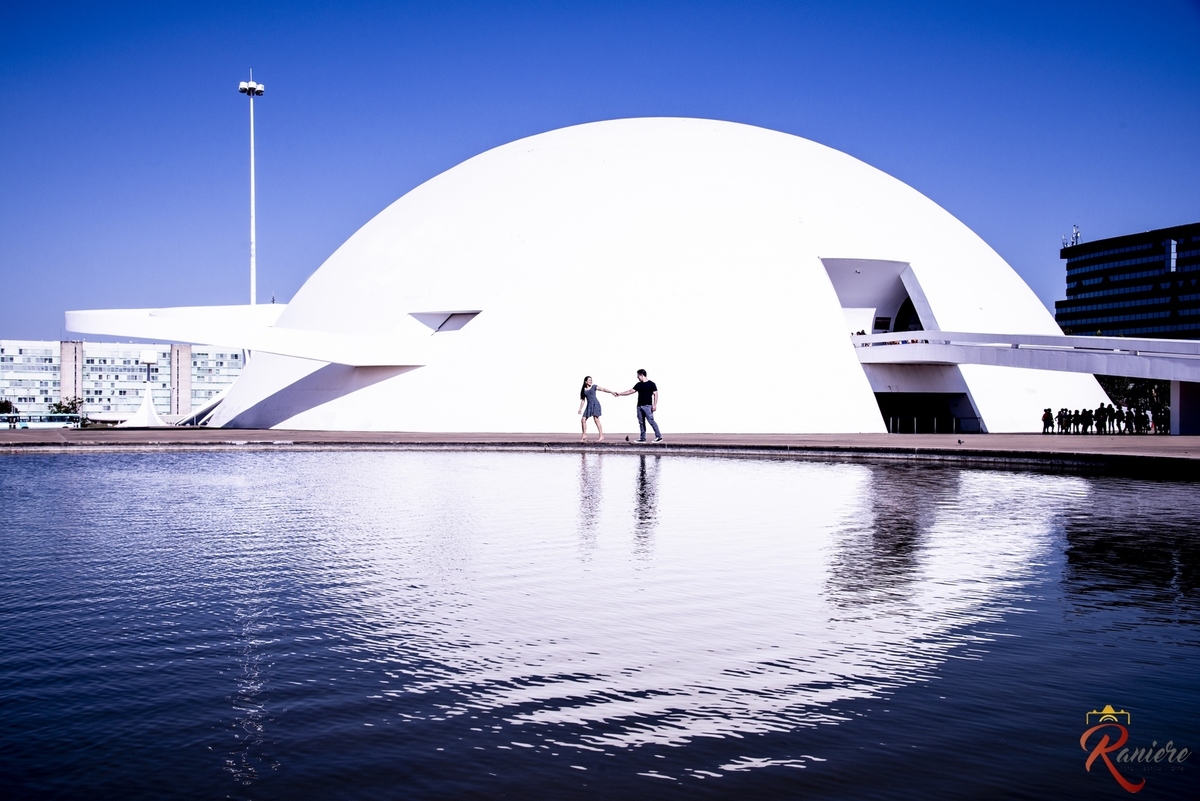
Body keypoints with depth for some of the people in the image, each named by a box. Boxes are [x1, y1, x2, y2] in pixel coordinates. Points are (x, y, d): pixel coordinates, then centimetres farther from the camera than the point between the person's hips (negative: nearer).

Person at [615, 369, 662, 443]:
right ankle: (643, 438, 11)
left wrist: (655, 405, -14)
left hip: (647, 406, -7)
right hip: (639, 406, 7)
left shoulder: (651, 384, -4)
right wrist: (620, 394, 13)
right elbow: (630, 391, 17)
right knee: (641, 422, 6)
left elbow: (655, 394, -6)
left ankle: (659, 437, -9)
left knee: (651, 421, -12)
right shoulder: (638, 384, 14)